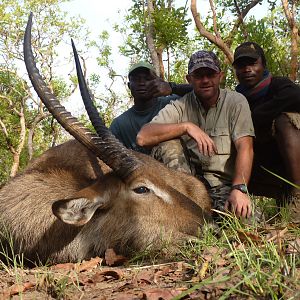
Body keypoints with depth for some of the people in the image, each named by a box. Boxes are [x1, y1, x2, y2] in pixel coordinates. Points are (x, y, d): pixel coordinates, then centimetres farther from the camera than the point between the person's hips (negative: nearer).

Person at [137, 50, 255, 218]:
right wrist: (186, 126, -22)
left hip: (225, 185, -2)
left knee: (247, 218, -31)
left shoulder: (236, 102, 2)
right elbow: (143, 138, -12)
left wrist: (239, 189, -25)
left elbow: (245, 147, -10)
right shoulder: (179, 107, 3)